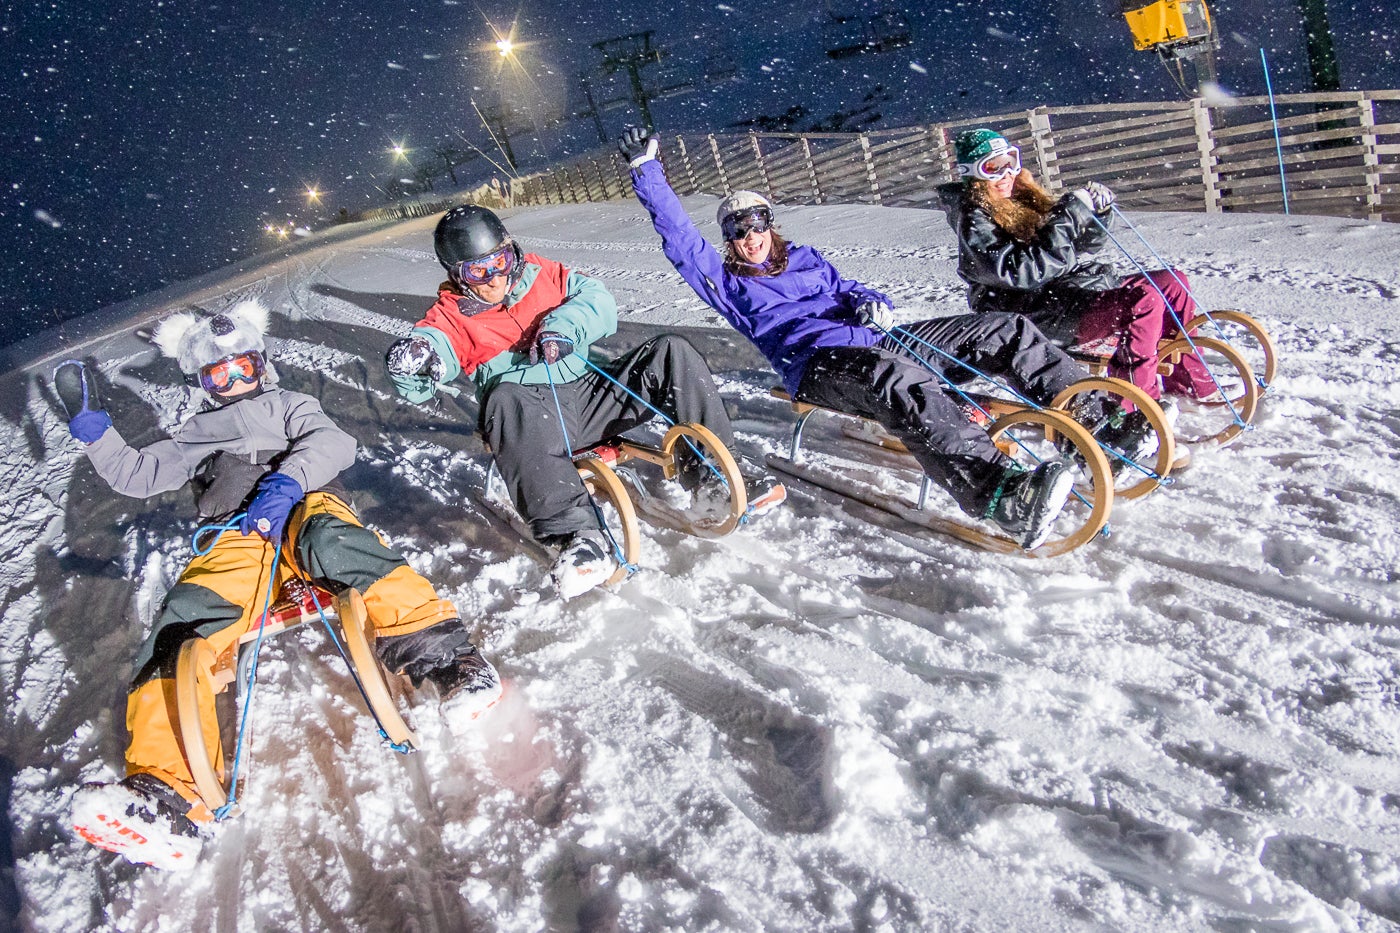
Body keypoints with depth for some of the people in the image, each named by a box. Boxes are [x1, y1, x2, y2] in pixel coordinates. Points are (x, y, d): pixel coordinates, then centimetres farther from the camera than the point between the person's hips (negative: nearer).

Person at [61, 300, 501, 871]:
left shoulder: (290, 408, 30)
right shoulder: (195, 437, 41)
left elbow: (333, 443, 8)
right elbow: (135, 474, 37)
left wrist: (286, 481, -12)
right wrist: (92, 428, 23)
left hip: (304, 509, -2)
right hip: (236, 544, 2)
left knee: (332, 541, -40)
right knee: (184, 622, -28)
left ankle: (443, 657, -51)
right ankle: (167, 789, -47)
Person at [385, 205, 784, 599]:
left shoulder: (540, 274, 16)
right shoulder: (452, 315, 8)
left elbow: (599, 300, 6)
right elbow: (425, 364, -7)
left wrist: (565, 325, -14)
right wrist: (412, 363, -32)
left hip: (590, 395, 4)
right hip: (532, 411, -4)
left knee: (672, 351, -11)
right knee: (504, 399, -41)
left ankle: (713, 470, -10)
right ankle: (575, 532, -52)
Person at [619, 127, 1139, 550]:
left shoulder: (803, 258, 31)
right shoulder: (726, 282, 17)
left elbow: (845, 290, 30)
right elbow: (679, 238, 8)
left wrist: (870, 303, 4)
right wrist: (646, 170, 2)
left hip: (874, 339, 7)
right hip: (818, 362, -7)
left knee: (1007, 331, -2)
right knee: (904, 382, -43)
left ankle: (1098, 416, -1)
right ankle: (1002, 497, -62)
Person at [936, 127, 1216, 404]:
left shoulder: (1024, 195, 17)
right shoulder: (973, 221, -8)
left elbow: (1086, 244, 18)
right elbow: (1020, 270, -23)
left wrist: (1099, 212, -3)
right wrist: (1069, 215, -22)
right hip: (1040, 314, -9)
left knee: (1172, 282, 5)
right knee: (1144, 299, -25)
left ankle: (1192, 389, 9)